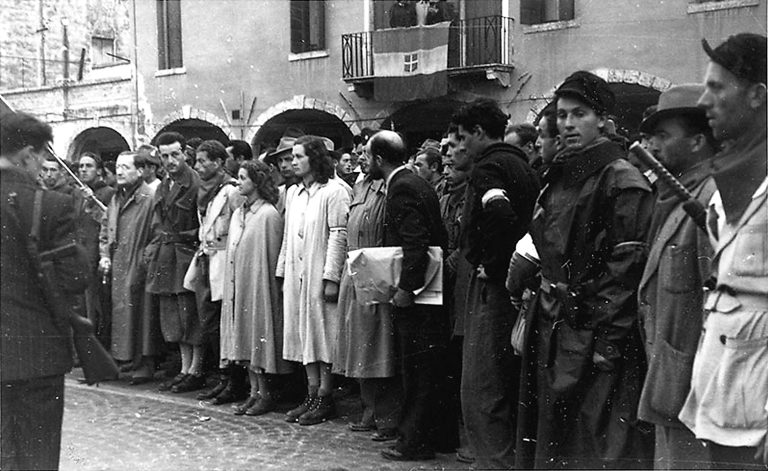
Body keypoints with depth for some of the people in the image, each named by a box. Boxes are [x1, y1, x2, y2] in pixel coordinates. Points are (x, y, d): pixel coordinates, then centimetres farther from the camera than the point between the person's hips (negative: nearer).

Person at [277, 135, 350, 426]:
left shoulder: (334, 192, -8)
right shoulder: (293, 193, 15)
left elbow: (339, 236, -13)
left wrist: (331, 277, -18)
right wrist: (282, 271, 11)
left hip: (320, 276, -7)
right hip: (296, 276, 7)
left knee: (323, 335, -2)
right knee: (304, 336, 9)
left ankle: (324, 399, 5)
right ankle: (312, 396, 16)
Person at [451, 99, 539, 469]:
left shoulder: (487, 167, -11)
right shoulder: (522, 165, 17)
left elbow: (500, 212, -29)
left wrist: (493, 263, -18)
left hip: (493, 286, -10)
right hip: (517, 284, 10)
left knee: (481, 393, -4)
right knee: (509, 389, 17)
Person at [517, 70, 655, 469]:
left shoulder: (621, 181, -10)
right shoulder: (557, 179, 14)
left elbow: (627, 266, -16)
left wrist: (608, 342, -19)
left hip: (596, 336, -8)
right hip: (552, 329, 8)